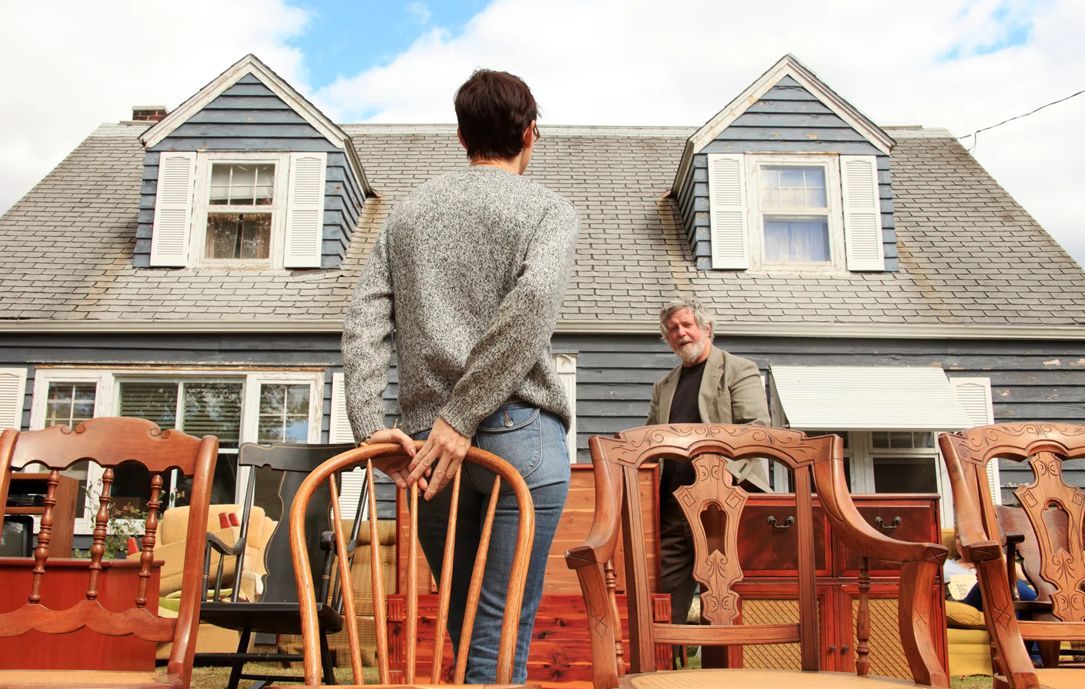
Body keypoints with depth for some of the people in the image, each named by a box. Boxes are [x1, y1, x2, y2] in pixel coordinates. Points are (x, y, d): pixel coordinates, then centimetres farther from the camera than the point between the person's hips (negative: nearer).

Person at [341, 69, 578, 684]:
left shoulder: (407, 212, 18)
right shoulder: (548, 207, 5)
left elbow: (365, 321, 6)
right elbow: (533, 301, -15)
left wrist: (370, 424, -2)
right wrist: (463, 416, -15)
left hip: (425, 441, 4)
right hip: (520, 434, -4)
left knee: (466, 634, 16)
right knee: (500, 639, -1)